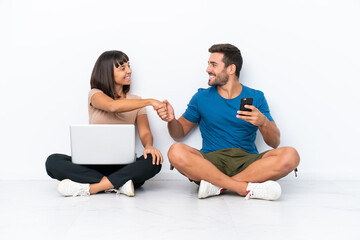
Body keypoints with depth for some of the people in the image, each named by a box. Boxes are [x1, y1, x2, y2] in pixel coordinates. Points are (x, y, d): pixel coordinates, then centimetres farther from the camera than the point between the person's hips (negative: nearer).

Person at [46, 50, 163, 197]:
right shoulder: (95, 94, 3)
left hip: (123, 167, 1)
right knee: (53, 161, -26)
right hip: (93, 165, -1)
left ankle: (89, 187, -31)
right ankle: (118, 184, -31)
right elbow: (113, 106, -21)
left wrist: (148, 145, -26)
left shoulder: (136, 102, 13)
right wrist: (150, 102, -26)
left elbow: (145, 133, -2)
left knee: (154, 161, -30)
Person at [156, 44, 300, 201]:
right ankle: (248, 188, -30)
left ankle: (217, 185, -26)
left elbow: (274, 143, 3)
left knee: (290, 156, -27)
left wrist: (263, 122, -18)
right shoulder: (201, 98, 11)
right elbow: (180, 133, 16)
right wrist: (171, 120, -6)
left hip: (248, 161, 0)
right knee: (176, 152, -30)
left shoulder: (256, 97, 8)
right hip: (211, 161, 0)